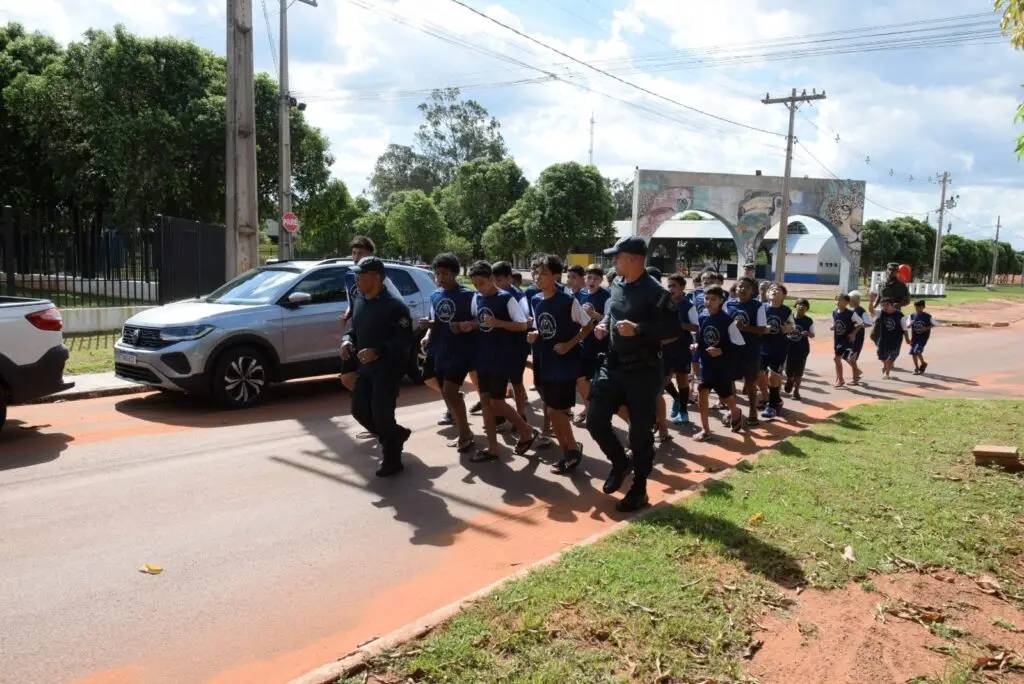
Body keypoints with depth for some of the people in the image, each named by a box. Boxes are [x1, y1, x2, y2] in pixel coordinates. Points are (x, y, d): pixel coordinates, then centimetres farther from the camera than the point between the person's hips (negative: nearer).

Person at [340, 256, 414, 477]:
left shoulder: (394, 306, -17)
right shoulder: (359, 302, 9)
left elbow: (405, 340, -20)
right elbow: (354, 329, 20)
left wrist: (377, 351, -29)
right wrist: (347, 340, -3)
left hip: (387, 369, -9)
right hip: (365, 367, 9)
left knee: (382, 414, -6)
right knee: (359, 410, 12)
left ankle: (392, 460, 12)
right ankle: (397, 435, 34)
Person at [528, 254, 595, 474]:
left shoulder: (568, 300, -13)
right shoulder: (535, 301, 5)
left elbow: (589, 325, -6)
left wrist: (569, 344, -14)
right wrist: (534, 335, -4)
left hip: (565, 363, -6)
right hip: (543, 363, 7)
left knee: (556, 411, -6)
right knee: (552, 411, 11)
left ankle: (573, 449, 16)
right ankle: (568, 452, 24)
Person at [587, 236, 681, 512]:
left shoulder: (654, 292, -16)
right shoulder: (617, 285, 7)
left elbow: (673, 327, -17)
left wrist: (638, 329, -26)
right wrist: (603, 324, 2)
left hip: (642, 371, -7)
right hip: (612, 365, 7)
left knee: (640, 431, 3)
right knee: (595, 419, 5)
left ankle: (639, 488, 19)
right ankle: (620, 463, 30)